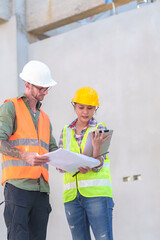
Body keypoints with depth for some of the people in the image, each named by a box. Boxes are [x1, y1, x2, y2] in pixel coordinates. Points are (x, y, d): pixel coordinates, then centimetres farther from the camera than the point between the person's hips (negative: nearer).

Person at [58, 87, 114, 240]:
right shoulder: (66, 132, 14)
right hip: (72, 194, 4)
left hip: (97, 193, -4)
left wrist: (96, 146, -25)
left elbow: (98, 166, -5)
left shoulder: (100, 128, 4)